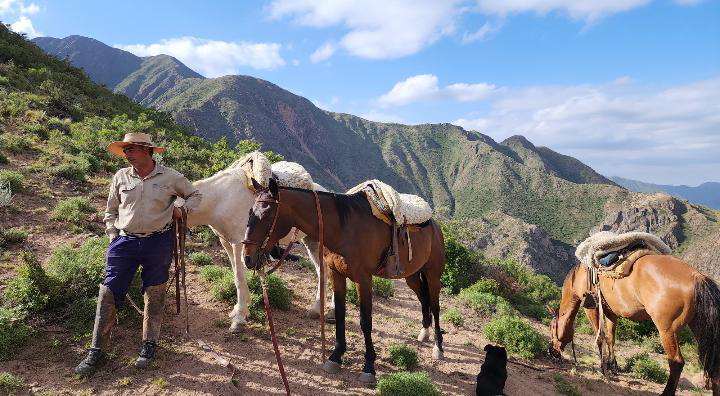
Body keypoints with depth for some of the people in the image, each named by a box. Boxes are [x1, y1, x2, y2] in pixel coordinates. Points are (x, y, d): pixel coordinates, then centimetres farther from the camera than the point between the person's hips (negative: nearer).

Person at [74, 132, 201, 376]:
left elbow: (195, 195, 12)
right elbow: (111, 210, 13)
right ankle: (96, 352, 12)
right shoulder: (121, 177, 4)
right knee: (108, 294, 0)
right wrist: (113, 236, 3)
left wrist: (182, 209, -5)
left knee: (154, 296, 8)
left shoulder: (170, 177, -3)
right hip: (125, 242, 2)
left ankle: (149, 346, 25)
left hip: (159, 243, -2)